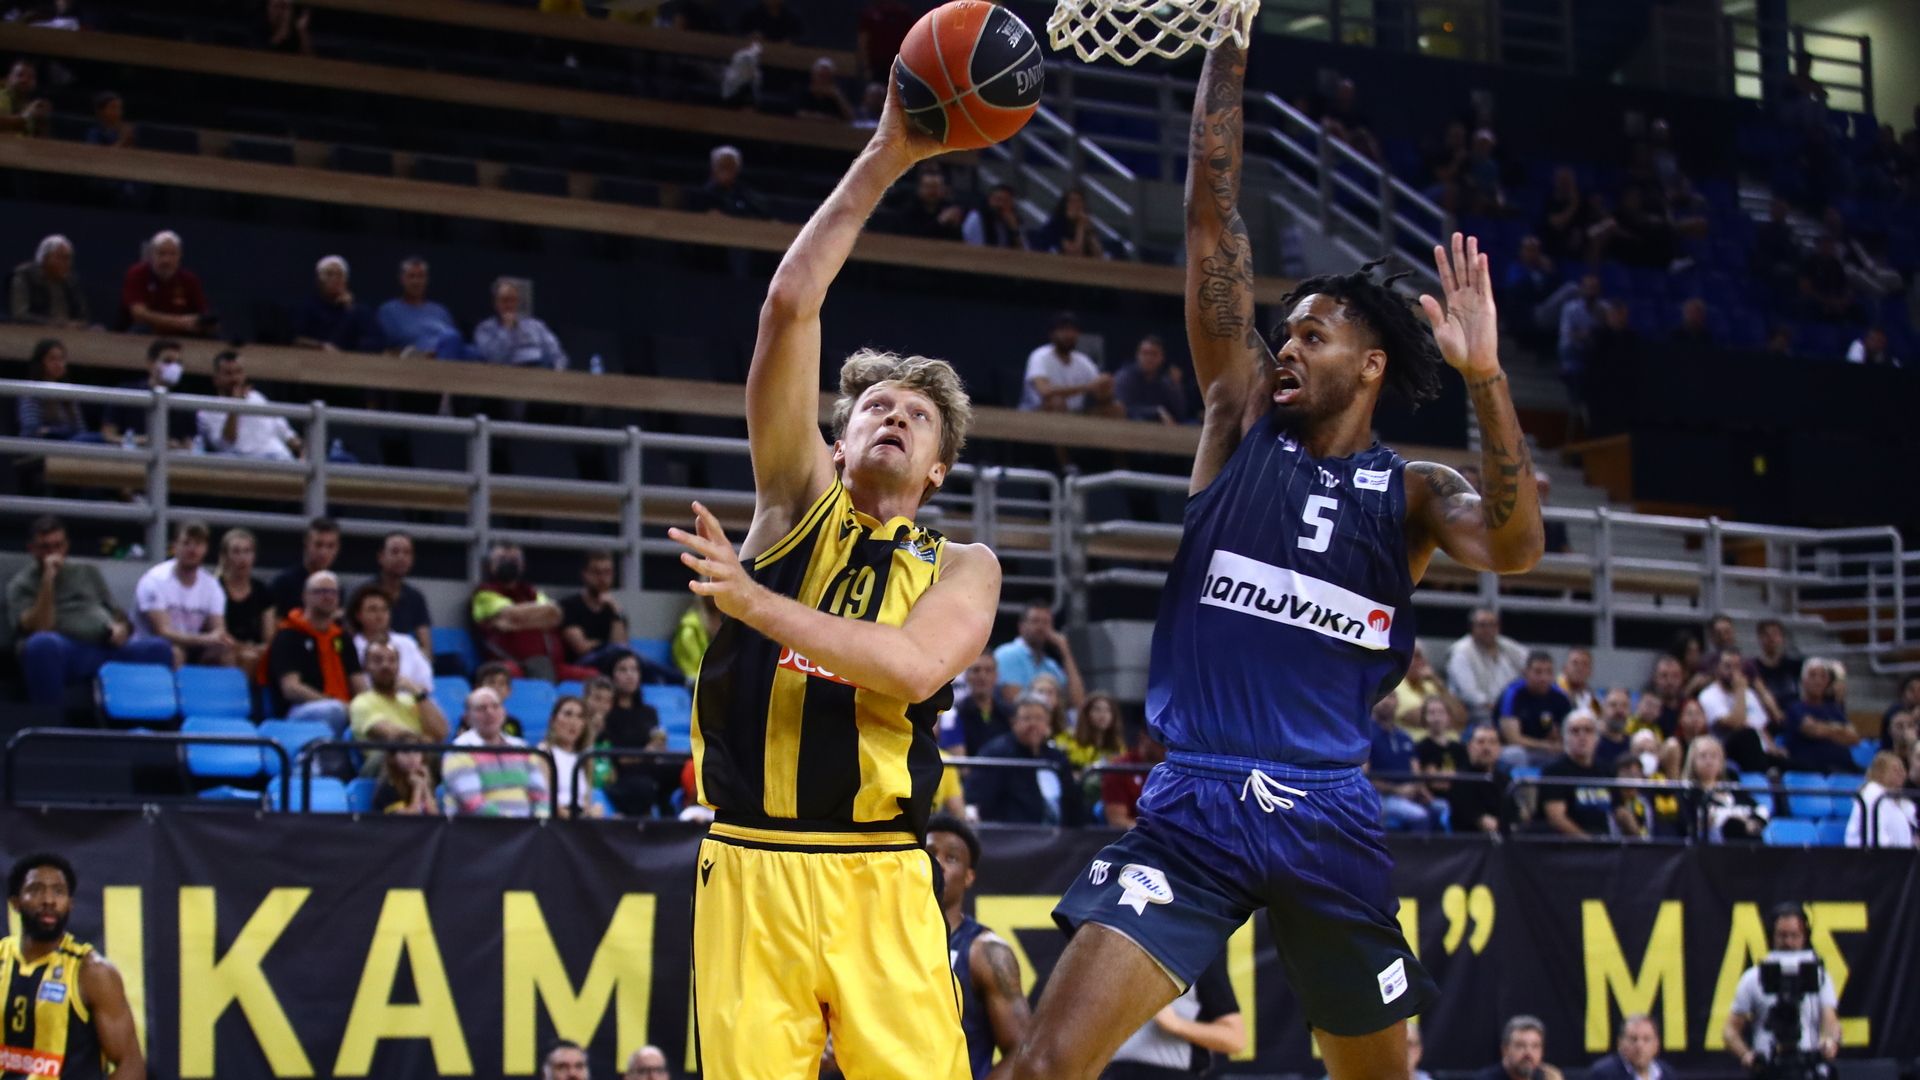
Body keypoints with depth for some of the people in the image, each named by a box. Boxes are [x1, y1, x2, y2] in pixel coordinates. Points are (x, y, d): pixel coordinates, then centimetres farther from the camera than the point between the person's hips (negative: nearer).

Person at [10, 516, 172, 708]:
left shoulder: (88, 571, 24)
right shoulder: (21, 585, 11)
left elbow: (116, 612, 25)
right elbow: (40, 629, -5)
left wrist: (121, 627, 1)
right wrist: (48, 581, -9)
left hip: (107, 647, 4)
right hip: (65, 652, -4)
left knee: (159, 648, -26)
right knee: (42, 643, -40)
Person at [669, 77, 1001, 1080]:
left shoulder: (963, 568, 9)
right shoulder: (798, 500, 11)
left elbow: (915, 666, -13)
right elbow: (790, 306, 1)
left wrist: (752, 600, -14)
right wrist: (880, 164, -3)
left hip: (880, 883, 0)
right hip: (750, 872, 0)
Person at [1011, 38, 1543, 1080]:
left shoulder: (1414, 492, 8)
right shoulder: (1241, 415, 8)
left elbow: (1513, 548, -14)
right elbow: (1211, 218, 3)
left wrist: (1484, 376, -24)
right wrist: (1228, 46, -2)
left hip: (1328, 817, 1)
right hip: (1193, 806, -1)